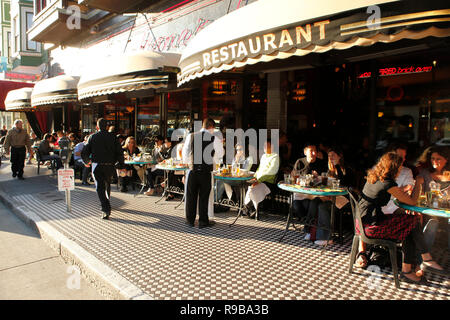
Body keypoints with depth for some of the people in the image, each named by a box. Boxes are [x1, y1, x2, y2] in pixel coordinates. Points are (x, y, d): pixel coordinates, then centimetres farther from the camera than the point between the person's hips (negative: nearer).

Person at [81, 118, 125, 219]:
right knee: (107, 185, 23)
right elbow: (120, 152, -3)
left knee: (100, 187, -2)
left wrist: (87, 161, 21)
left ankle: (106, 209, -15)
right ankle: (106, 203, 39)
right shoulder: (113, 137, 1)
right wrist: (121, 165, 5)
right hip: (109, 166, 2)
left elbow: (84, 153, 2)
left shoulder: (92, 137, 1)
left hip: (97, 166, -2)